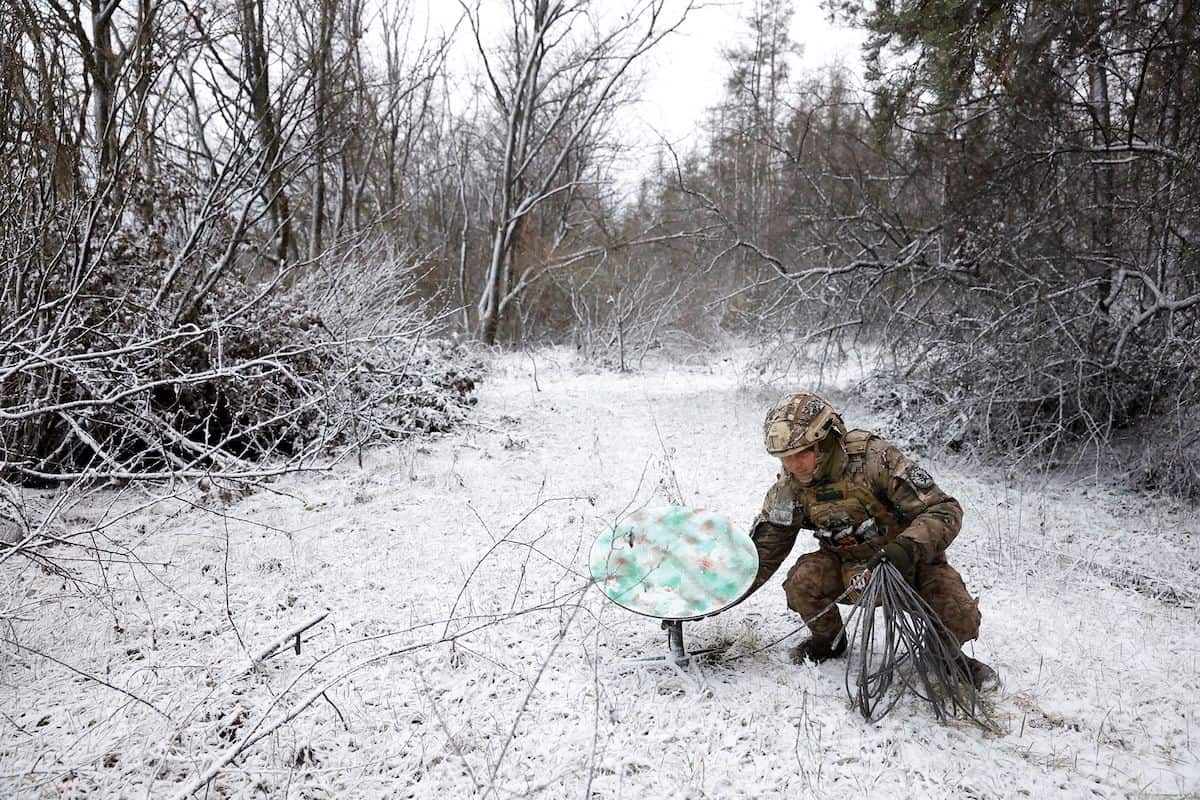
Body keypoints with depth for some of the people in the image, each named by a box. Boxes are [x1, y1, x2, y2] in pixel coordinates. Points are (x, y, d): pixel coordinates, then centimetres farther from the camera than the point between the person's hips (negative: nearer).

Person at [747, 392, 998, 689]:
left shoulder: (874, 459, -29)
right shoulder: (790, 487, -13)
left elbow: (945, 510, -27)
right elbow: (766, 547, -2)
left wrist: (908, 548, -45)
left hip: (908, 561, -3)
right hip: (848, 565, 3)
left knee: (958, 618, -25)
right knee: (802, 581, -25)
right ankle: (828, 641, 7)